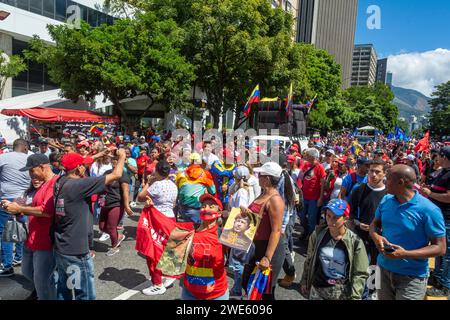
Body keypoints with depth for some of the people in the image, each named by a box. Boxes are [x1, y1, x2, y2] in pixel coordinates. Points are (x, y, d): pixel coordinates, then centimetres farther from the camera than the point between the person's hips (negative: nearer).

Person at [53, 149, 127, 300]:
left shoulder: (60, 182, -2)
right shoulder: (78, 185, -23)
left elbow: (76, 166, 18)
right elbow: (116, 175, -20)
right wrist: (122, 156, -2)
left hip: (60, 248, 9)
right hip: (76, 252, -8)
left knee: (64, 290, 23)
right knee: (85, 295, 7)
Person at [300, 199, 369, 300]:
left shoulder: (355, 242, -14)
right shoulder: (317, 235, -7)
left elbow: (360, 274, -9)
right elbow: (309, 261, 6)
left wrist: (355, 297, -13)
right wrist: (304, 281, 12)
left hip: (342, 293, -1)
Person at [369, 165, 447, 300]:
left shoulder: (428, 210, -18)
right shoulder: (386, 201, -1)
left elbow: (440, 248, -15)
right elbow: (375, 224, 11)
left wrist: (406, 254, -27)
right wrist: (376, 236, -12)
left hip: (412, 277, -5)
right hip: (383, 268, 5)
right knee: (383, 297, 20)